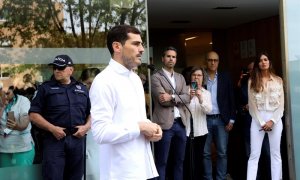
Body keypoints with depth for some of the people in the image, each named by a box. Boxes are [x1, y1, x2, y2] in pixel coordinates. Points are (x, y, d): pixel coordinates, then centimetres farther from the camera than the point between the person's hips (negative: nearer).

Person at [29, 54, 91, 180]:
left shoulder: (82, 88, 14)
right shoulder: (46, 88, 5)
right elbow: (33, 114, -1)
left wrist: (87, 126, -3)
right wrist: (52, 128, -13)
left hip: (77, 139, 3)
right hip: (54, 139, -3)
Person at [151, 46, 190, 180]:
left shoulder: (180, 78, 16)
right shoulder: (156, 77, -4)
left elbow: (187, 98, 3)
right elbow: (163, 100, -14)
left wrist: (172, 97, -13)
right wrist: (179, 98, -3)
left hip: (180, 123, 6)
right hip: (165, 124, -6)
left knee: (180, 161, 14)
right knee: (161, 162, 1)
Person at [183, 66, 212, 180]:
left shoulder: (206, 93, 8)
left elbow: (208, 110, -6)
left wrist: (201, 99, -22)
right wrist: (189, 98, -26)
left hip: (201, 131, 3)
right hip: (187, 130, -3)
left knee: (198, 159, 9)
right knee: (187, 159, -5)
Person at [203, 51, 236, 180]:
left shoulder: (225, 77, 6)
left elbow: (231, 99, 6)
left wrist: (231, 119, 0)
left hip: (221, 120, 1)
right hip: (204, 119, 0)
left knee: (222, 153, 3)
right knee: (205, 153, 4)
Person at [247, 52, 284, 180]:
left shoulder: (278, 80, 7)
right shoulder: (252, 81, 5)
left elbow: (281, 104, 2)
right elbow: (252, 105, 1)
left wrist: (272, 121, -9)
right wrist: (262, 122, -6)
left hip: (275, 119, 1)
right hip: (257, 119, -1)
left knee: (275, 154, 5)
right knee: (254, 155, -4)